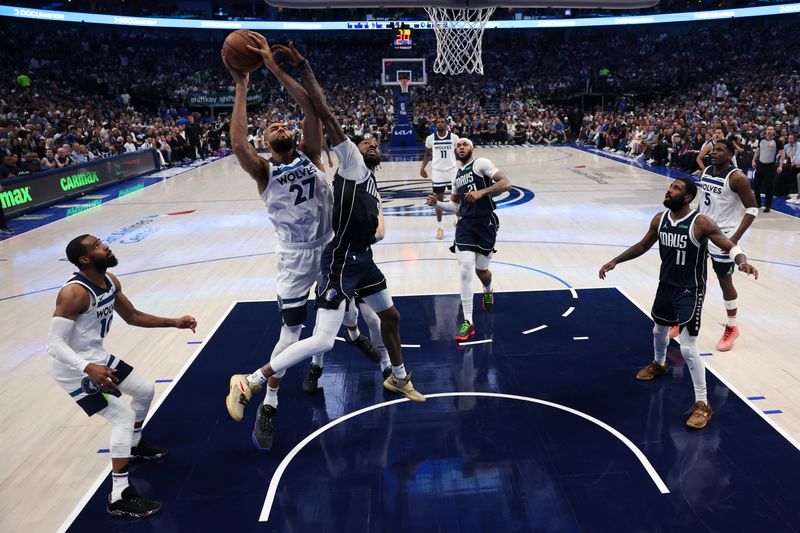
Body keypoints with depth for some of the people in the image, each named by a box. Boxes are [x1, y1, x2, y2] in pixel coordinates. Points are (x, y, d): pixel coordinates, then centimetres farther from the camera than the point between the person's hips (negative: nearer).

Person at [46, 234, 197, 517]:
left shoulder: (110, 281, -3)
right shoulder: (74, 293, -29)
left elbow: (133, 317, 10)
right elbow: (54, 343, -31)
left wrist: (173, 322, 5)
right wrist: (88, 368, -46)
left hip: (98, 357, 9)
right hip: (74, 369, -9)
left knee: (145, 391, 19)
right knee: (123, 416, -15)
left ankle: (135, 444, 46)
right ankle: (119, 497, -7)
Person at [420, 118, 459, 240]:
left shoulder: (454, 137, -4)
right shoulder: (430, 138, -2)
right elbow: (428, 154, 10)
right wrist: (422, 168, 1)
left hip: (452, 171, 0)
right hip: (438, 172, 0)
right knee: (438, 199, 6)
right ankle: (439, 226, 17)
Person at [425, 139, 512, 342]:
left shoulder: (481, 163, -4)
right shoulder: (457, 176, 17)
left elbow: (506, 183, -14)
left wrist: (481, 192, -23)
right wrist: (437, 203, 7)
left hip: (485, 222, -4)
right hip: (465, 224, 4)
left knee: (481, 270, 10)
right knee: (465, 270, -10)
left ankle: (488, 291, 49)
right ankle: (468, 322, -5)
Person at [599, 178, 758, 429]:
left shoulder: (700, 223, -21)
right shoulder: (659, 219, -3)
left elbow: (731, 247, -20)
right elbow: (643, 245, 12)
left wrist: (743, 262, -42)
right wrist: (616, 261, 9)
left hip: (690, 290, -6)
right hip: (666, 285, 7)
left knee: (688, 348, -10)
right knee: (659, 330, 27)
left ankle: (702, 404, 3)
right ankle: (659, 364, 58)